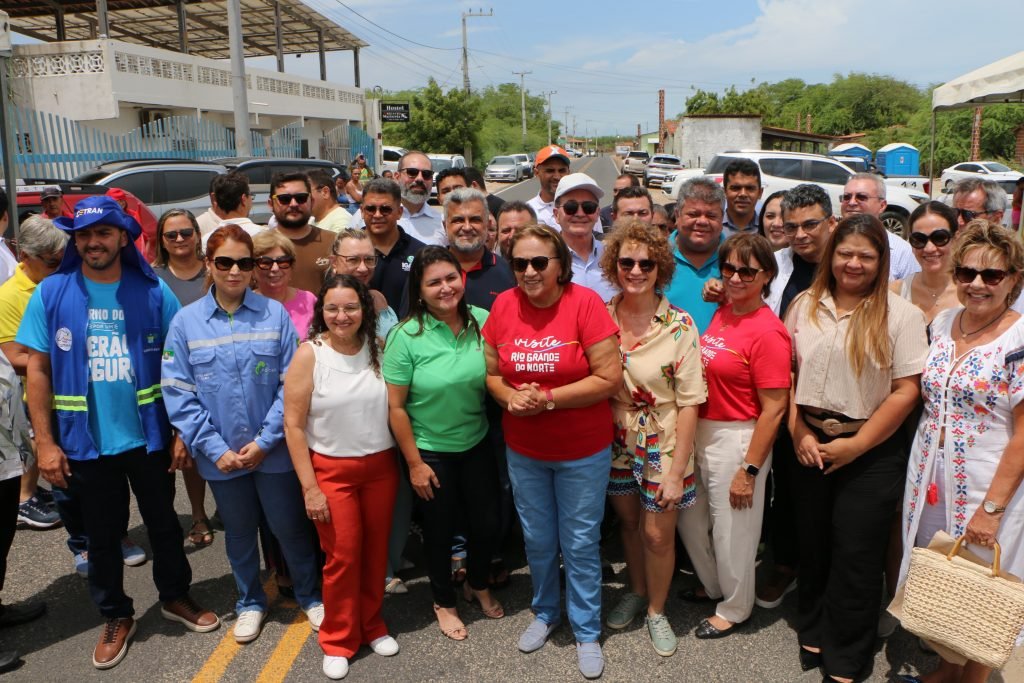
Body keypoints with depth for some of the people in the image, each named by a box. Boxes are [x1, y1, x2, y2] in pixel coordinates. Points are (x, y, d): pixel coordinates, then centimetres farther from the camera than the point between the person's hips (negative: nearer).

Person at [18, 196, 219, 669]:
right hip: (85, 442, 0)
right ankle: (115, 617, 35)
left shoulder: (153, 291, -7)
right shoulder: (51, 294, -6)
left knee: (163, 523, 16)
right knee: (102, 534, 16)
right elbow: (37, 370, -3)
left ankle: (175, 597, 38)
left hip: (148, 435, 0)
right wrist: (44, 442, -6)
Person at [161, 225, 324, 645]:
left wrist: (265, 441, -13)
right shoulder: (186, 322, -4)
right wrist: (216, 449, -12)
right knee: (239, 532, 19)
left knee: (289, 527, 12)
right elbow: (178, 393, -6)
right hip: (222, 456, 2)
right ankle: (250, 603, 41)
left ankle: (309, 595, 36)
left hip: (273, 451, -1)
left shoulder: (275, 314, -7)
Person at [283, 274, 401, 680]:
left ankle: (372, 625, 34)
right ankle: (338, 640, 25)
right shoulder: (309, 355, -11)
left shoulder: (379, 349, -2)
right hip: (332, 470, -3)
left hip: (381, 466, 3)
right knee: (343, 556, 3)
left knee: (376, 551, 12)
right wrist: (309, 488, -11)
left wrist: (408, 462, 1)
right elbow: (293, 425, -10)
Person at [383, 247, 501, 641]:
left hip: (477, 445, 3)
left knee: (486, 523, 15)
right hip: (431, 451, -3)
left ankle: (478, 585, 46)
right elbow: (396, 406, -14)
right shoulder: (407, 336, -19)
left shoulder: (482, 321, -9)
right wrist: (414, 463, -11)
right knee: (440, 529, 14)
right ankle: (444, 603, 41)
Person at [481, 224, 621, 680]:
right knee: (537, 540, 20)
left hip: (583, 452, -3)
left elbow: (609, 378, -19)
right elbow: (491, 372, 3)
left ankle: (587, 631, 32)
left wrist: (548, 398, -24)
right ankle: (545, 613, 44)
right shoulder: (504, 305, -6)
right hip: (523, 450, 4)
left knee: (580, 544, 11)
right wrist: (510, 397, -18)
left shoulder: (585, 303, -17)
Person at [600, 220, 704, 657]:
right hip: (617, 443, 3)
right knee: (628, 522, 20)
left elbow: (689, 403, -14)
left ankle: (656, 611, 34)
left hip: (663, 446, -3)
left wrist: (676, 471, -15)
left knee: (658, 533, 8)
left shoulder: (679, 325, -16)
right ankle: (636, 592, 46)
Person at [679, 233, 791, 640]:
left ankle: (735, 609, 36)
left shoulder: (767, 332, -19)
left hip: (738, 439, -8)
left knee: (732, 529, 11)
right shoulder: (720, 313, 4)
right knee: (689, 518, 20)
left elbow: (774, 409, -18)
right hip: (701, 431, 8)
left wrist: (749, 470, -17)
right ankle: (713, 585, 47)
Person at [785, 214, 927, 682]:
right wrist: (799, 434, -6)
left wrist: (856, 445, -13)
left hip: (870, 453, -3)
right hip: (810, 445, 3)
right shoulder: (805, 306, 2)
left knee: (856, 555, 7)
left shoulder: (901, 315, -8)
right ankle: (813, 631, 38)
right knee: (812, 543, 16)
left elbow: (906, 390, -10)